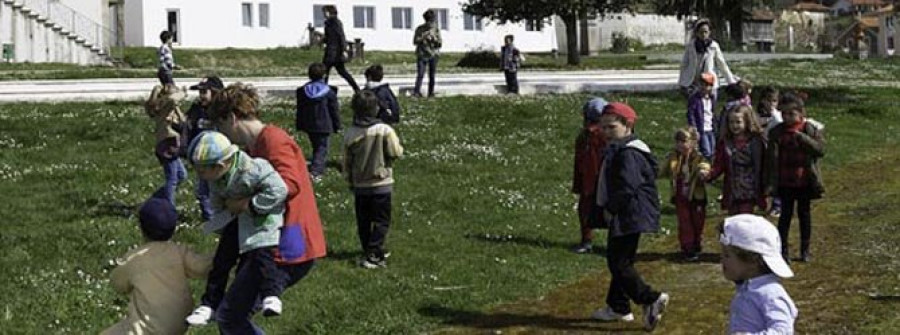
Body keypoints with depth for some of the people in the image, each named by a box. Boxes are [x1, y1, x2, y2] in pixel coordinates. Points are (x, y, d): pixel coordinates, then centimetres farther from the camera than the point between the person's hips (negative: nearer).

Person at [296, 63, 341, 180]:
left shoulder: (302, 91, 2)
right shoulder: (328, 92, -10)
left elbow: (300, 109, 9)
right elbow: (334, 110, -5)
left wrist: (300, 126, 17)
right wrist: (337, 125, 5)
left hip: (308, 126, 5)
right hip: (324, 125, -5)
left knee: (316, 146, 21)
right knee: (322, 148, 1)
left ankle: (318, 170, 29)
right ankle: (316, 171, -14)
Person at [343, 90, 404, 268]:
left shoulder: (350, 134, -5)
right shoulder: (385, 130, -15)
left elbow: (347, 163, 2)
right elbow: (396, 153, -10)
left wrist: (350, 182, 17)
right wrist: (396, 141, 11)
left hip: (359, 185, 3)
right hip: (382, 184, -3)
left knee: (364, 222, 15)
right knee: (381, 221, 5)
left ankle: (373, 253, 24)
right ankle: (374, 255, -5)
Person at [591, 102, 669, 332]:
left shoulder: (628, 153, -20)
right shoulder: (618, 150, 14)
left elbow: (627, 189, -27)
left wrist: (610, 208, -14)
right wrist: (610, 208, 9)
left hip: (629, 217, -11)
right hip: (626, 217, 11)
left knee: (619, 263, -8)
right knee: (618, 260, 17)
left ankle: (651, 299, -10)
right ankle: (617, 307, 25)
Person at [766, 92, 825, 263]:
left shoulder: (812, 129, -6)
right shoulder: (776, 132, -3)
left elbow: (821, 149, -21)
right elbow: (772, 158, -4)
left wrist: (801, 137, -28)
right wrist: (771, 182, -9)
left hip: (805, 181, 0)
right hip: (785, 182, 0)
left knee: (804, 213, 11)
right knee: (785, 213, 5)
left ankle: (805, 249, 22)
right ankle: (783, 249, 11)